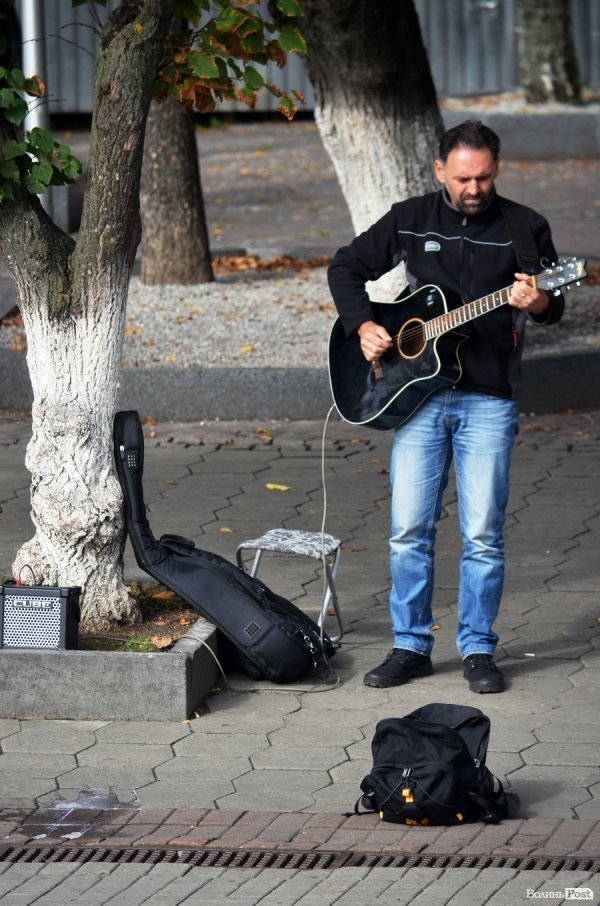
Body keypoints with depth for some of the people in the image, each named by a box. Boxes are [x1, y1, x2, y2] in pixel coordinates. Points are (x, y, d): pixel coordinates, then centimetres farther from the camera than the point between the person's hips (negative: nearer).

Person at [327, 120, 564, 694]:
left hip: (489, 400, -1)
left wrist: (535, 302, -21)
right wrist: (362, 326, -1)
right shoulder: (410, 220, 6)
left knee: (482, 534, -2)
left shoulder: (524, 228, 2)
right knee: (409, 530, 1)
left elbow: (553, 306, 2)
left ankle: (477, 651, 9)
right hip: (418, 393, 1)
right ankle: (410, 646, 11)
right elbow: (346, 267, 14)